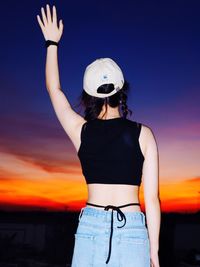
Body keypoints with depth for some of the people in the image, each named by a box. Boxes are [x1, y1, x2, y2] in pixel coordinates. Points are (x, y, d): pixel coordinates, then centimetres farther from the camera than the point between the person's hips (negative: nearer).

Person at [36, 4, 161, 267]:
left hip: (90, 227, 2)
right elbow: (151, 198, -2)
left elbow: (54, 89, 19)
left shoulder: (81, 131, 2)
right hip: (132, 229, -1)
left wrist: (52, 42, 29)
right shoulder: (143, 134, -2)